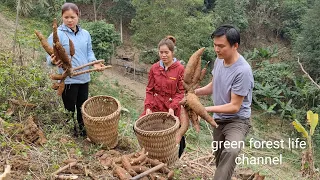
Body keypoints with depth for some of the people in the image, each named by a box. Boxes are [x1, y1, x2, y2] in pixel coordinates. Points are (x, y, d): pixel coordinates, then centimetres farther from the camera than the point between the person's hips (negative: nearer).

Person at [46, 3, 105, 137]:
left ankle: (83, 131, 39)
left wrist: (94, 62, -8)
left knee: (83, 108, 21)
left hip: (84, 78, 6)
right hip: (68, 79, -5)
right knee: (69, 110, 7)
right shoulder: (57, 35, -12)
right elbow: (50, 57, -13)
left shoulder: (85, 34, 6)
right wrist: (54, 61, -37)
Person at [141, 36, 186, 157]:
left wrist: (173, 107, -21)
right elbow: (150, 90, 4)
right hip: (155, 106, 3)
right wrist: (148, 107, -8)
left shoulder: (180, 69, -9)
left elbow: (181, 92, -8)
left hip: (172, 110, -3)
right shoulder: (154, 68, 1)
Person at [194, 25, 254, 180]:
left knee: (231, 152, -36)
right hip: (219, 119, 8)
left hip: (237, 121, -7)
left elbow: (234, 107, -25)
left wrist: (206, 109, -26)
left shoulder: (243, 71, -28)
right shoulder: (219, 60, -4)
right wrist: (195, 92, -4)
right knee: (219, 158, 21)